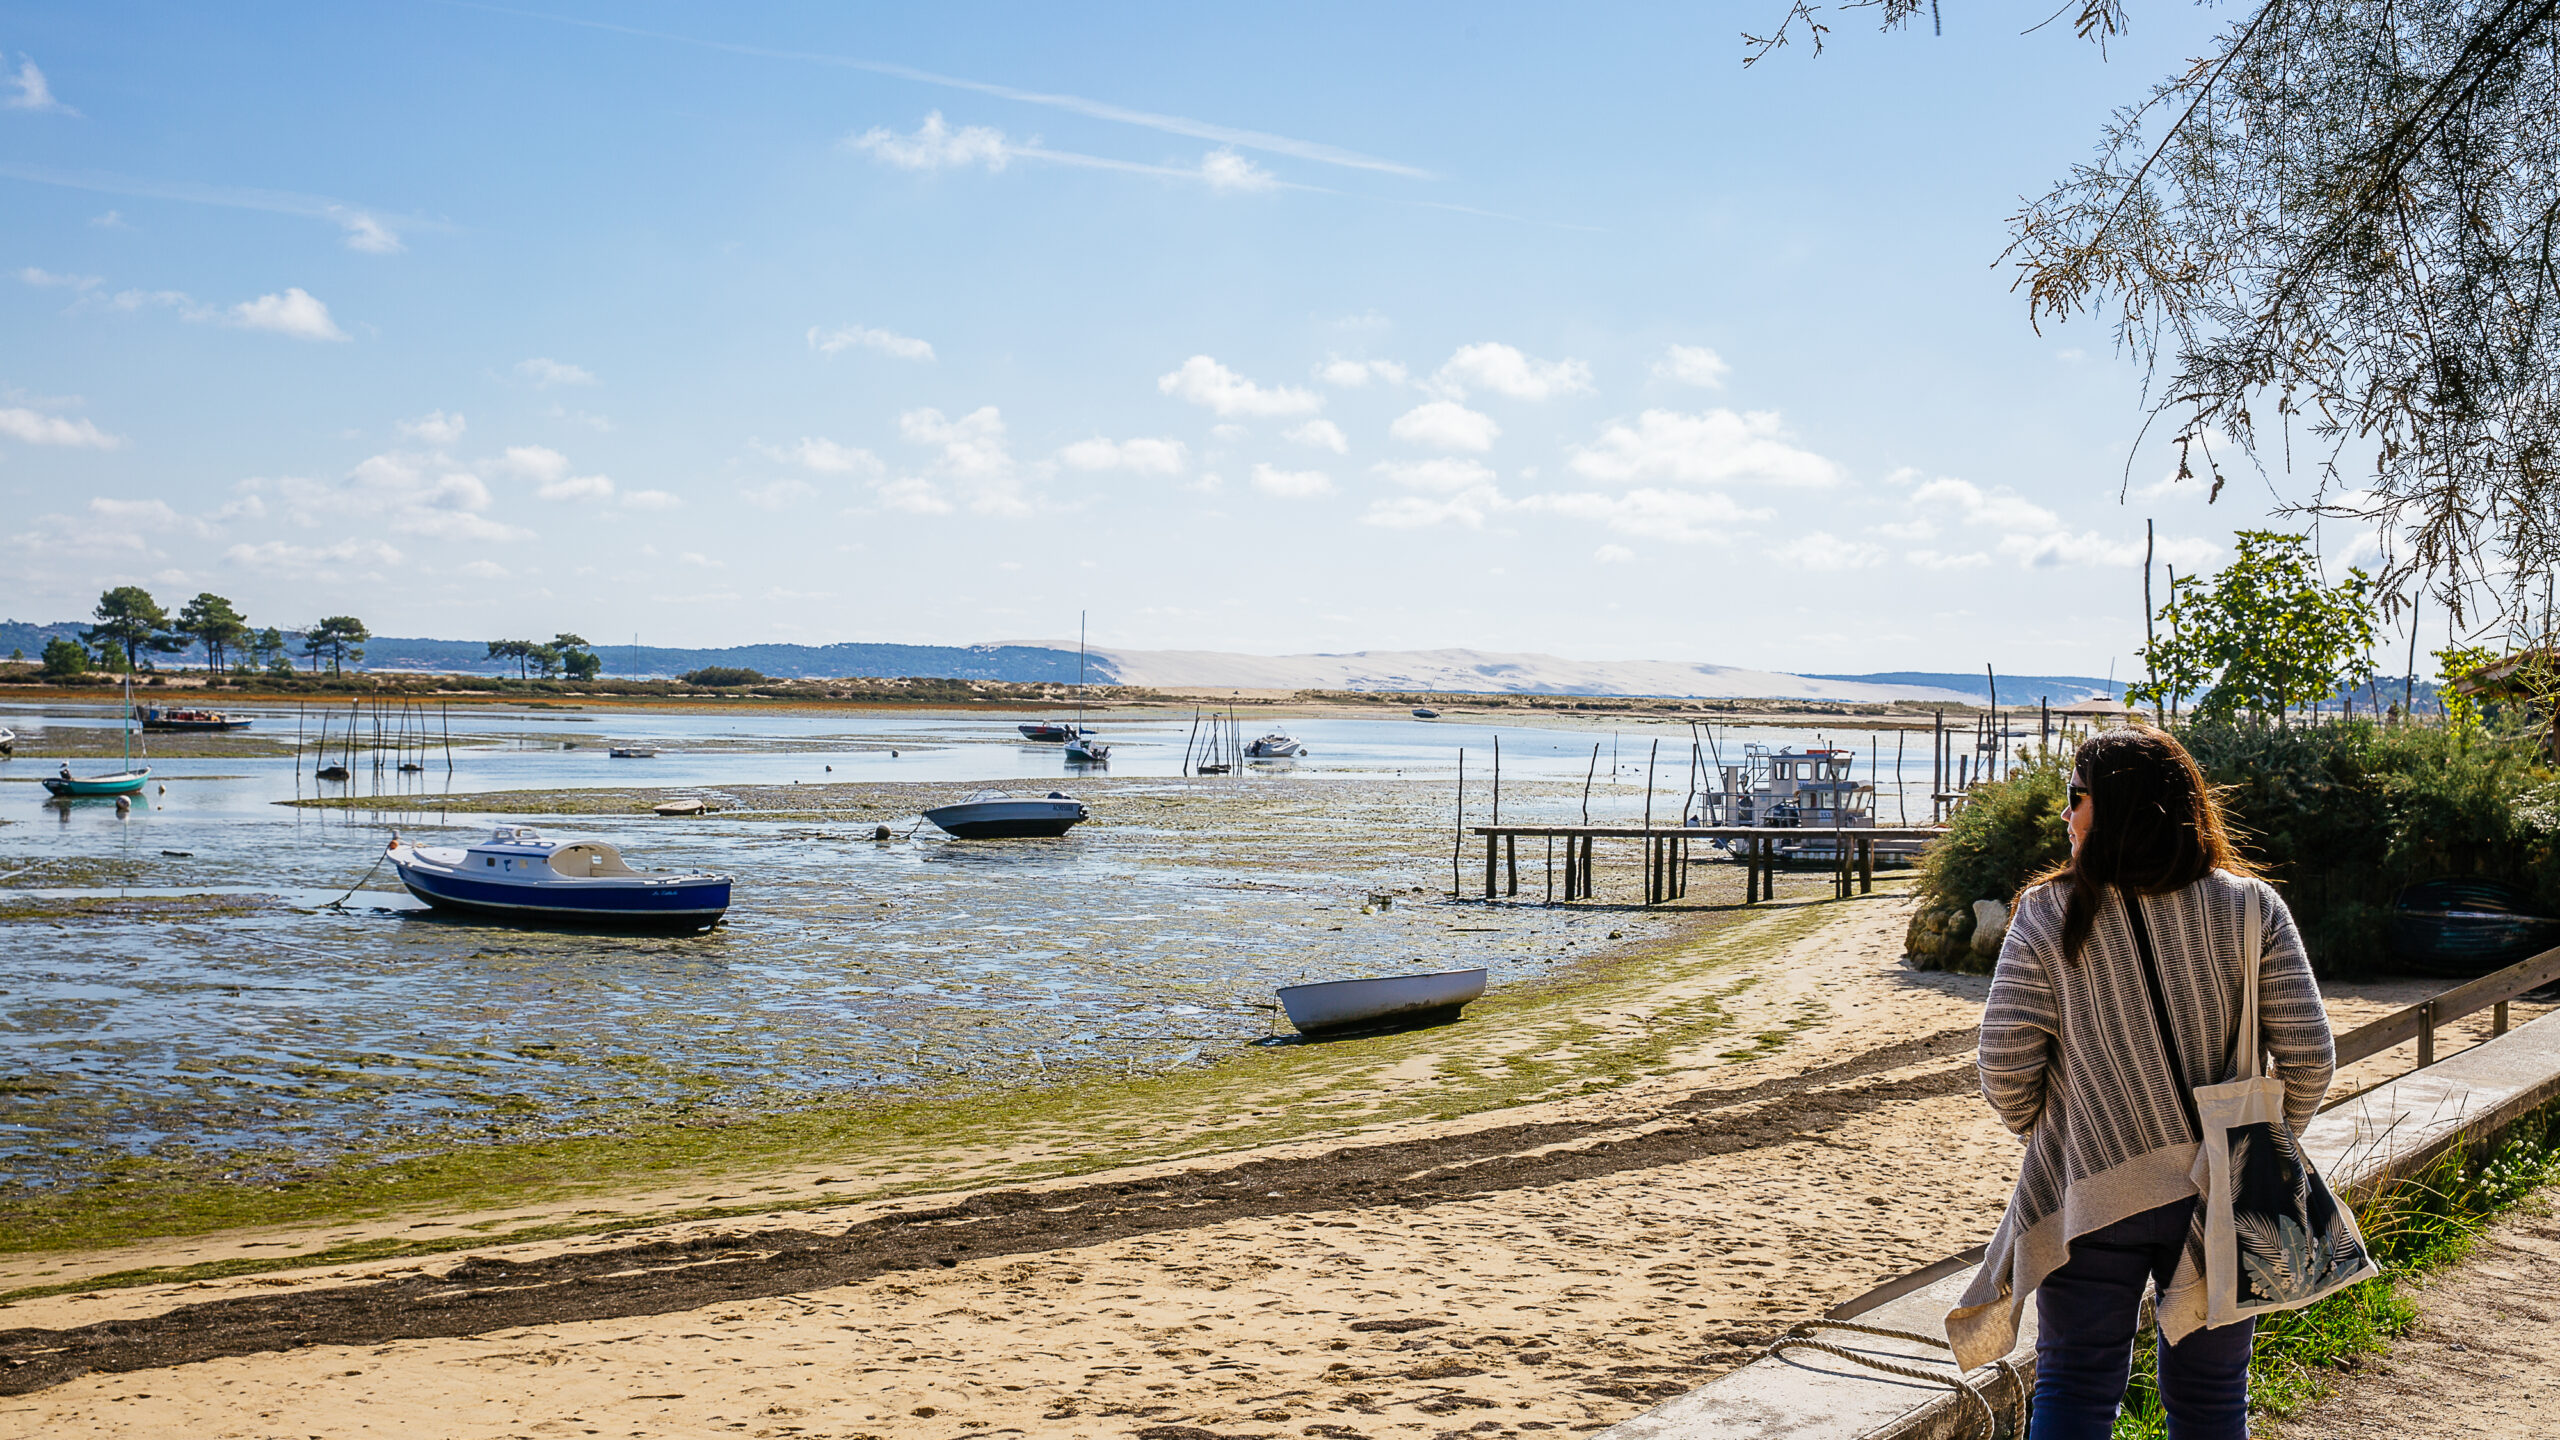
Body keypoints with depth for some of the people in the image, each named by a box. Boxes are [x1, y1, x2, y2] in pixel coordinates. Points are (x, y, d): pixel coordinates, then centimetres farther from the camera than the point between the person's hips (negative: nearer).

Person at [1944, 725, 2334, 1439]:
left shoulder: (2049, 914, -9)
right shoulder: (2251, 907, -5)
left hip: (2088, 1195, -1)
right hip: (2220, 1196, 2)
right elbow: (2309, 1056, -7)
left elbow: (2004, 1066, -10)